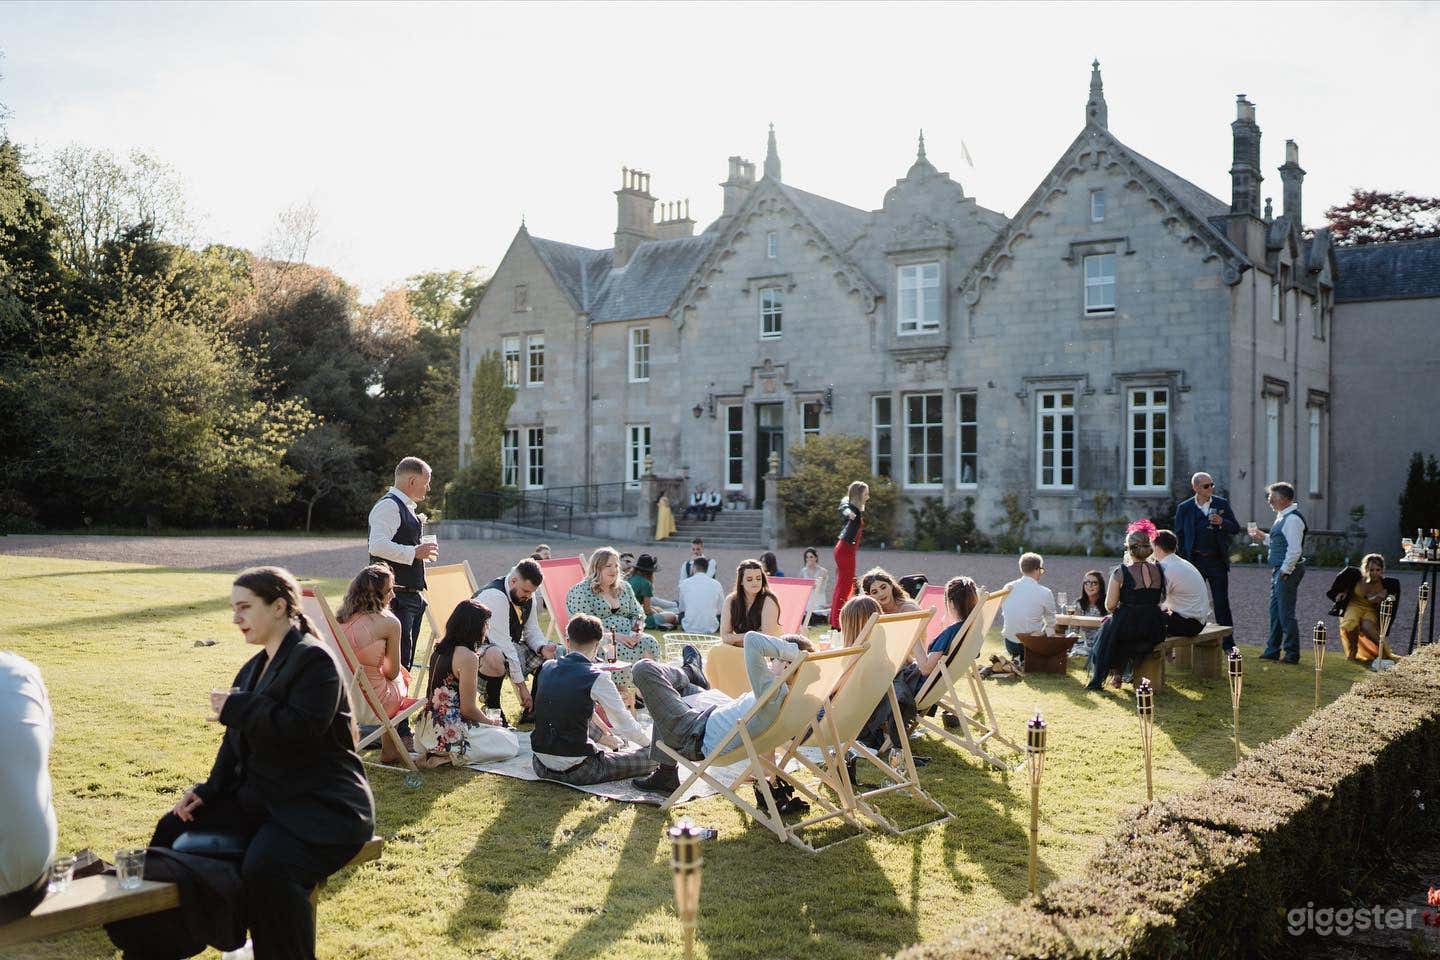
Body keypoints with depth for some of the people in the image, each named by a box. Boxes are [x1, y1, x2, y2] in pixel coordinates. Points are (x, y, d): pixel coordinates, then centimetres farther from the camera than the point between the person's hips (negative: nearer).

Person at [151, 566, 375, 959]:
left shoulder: (313, 659, -14)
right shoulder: (254, 668, 16)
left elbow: (302, 730, -26)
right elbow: (238, 741, 17)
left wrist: (237, 707, -18)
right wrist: (208, 790, 4)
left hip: (323, 805, -10)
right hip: (261, 799, 10)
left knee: (265, 870, -34)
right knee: (174, 830, 7)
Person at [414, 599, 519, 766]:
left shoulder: (439, 650, 8)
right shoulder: (467, 657, -18)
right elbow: (468, 709, -15)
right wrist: (490, 722, 3)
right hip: (451, 733, -8)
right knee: (511, 745, 7)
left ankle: (440, 755, 8)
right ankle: (450, 757, -5)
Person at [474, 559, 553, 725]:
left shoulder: (529, 596, -1)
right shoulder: (494, 596, -29)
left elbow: (532, 630, 10)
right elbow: (501, 641, -32)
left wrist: (542, 647, -16)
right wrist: (521, 685, -31)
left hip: (510, 647, 9)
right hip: (480, 648, -9)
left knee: (552, 655, -2)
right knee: (497, 658, -42)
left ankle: (531, 711, 5)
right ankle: (492, 710, -21)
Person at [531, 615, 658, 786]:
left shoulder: (547, 668, 5)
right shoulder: (597, 678, -12)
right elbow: (624, 723, -2)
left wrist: (601, 736, 35)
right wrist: (650, 741, 18)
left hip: (541, 766, 7)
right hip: (577, 771, -7)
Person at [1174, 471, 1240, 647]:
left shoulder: (1222, 504, 5)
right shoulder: (1184, 508, 2)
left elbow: (1236, 528, 6)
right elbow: (1179, 537, 4)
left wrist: (1221, 522, -15)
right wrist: (1180, 564, -2)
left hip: (1217, 561, 1)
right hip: (1194, 561, 0)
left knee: (1222, 603, 3)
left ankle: (1228, 644, 10)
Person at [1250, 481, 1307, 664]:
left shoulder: (1292, 519, -18)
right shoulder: (1282, 517, 14)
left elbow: (1295, 550, -24)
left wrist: (1285, 571, -20)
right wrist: (1264, 538, 15)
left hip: (1287, 571, -11)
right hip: (1279, 571, 11)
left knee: (1286, 614, -3)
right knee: (1275, 612, 15)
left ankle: (1292, 654, 6)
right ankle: (1272, 651, 23)